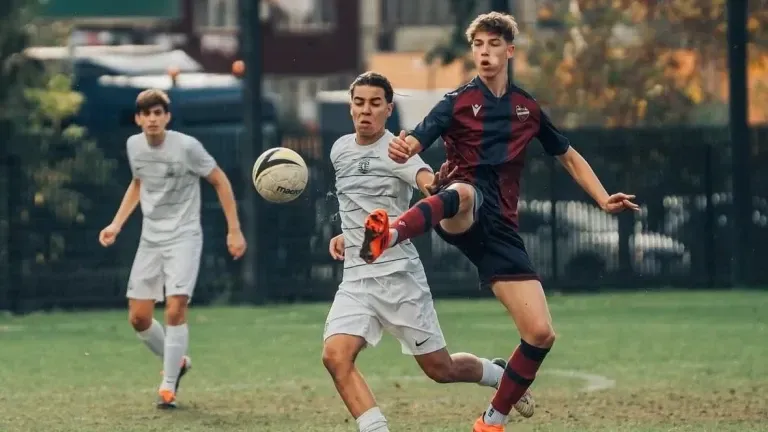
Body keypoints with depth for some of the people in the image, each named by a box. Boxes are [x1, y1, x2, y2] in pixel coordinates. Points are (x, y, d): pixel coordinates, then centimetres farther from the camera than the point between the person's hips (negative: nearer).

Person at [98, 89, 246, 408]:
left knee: (175, 310, -18)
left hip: (183, 236, -5)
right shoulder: (134, 145, 1)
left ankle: (168, 387, -6)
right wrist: (117, 224, 13)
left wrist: (234, 230, -6)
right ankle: (176, 362, 29)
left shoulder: (186, 146, -15)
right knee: (138, 317, 2)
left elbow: (220, 181, -4)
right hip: (150, 238, 5)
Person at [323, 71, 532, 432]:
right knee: (335, 357, -19)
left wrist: (440, 186, -55)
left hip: (399, 275, -5)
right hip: (355, 278, 5)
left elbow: (429, 184, -32)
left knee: (439, 368, 5)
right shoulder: (340, 150, 10)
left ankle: (501, 376, 36)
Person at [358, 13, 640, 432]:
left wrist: (604, 200, 14)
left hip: (499, 227, 5)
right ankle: (388, 235, -77)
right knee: (462, 193, -45)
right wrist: (402, 150, -38)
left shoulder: (527, 107, 15)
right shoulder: (458, 101, 2)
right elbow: (413, 144, -13)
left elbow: (569, 157, 28)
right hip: (463, 217, -5)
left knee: (541, 334, -4)